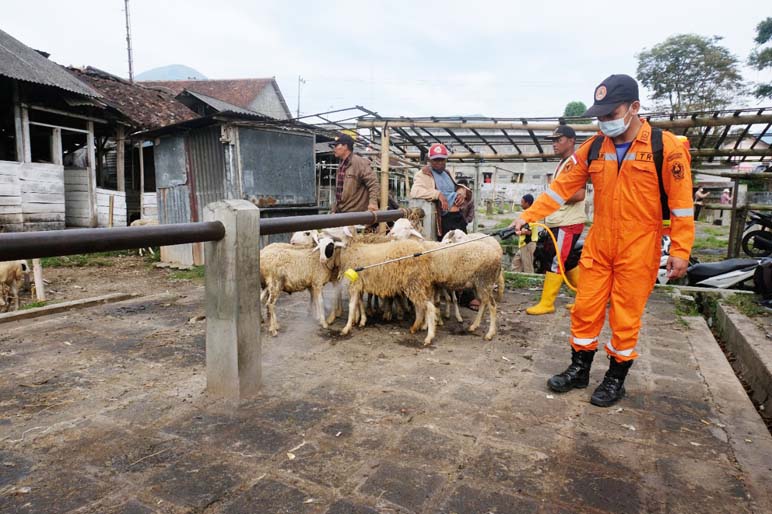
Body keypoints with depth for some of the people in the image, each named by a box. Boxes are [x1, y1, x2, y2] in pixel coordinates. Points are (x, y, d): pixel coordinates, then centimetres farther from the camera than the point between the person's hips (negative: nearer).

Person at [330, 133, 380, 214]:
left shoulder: (359, 162, -12)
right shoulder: (341, 165, 16)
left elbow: (373, 184, -18)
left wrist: (373, 202, -30)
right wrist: (334, 209, 20)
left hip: (356, 213, -9)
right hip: (341, 212, 9)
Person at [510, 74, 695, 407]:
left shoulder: (665, 146, -8)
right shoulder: (593, 148, 3)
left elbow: (680, 201, -7)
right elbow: (562, 186, 2)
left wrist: (680, 250, -9)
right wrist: (528, 216, -6)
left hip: (638, 249, -3)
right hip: (598, 245, 4)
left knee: (625, 317, 4)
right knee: (586, 308, 8)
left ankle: (616, 378, 23)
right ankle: (579, 370, 25)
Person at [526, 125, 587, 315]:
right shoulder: (562, 164, 17)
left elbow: (579, 194, -24)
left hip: (568, 224, -10)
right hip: (559, 222, 10)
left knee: (556, 263, -5)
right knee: (567, 263, 15)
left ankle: (546, 303, 2)